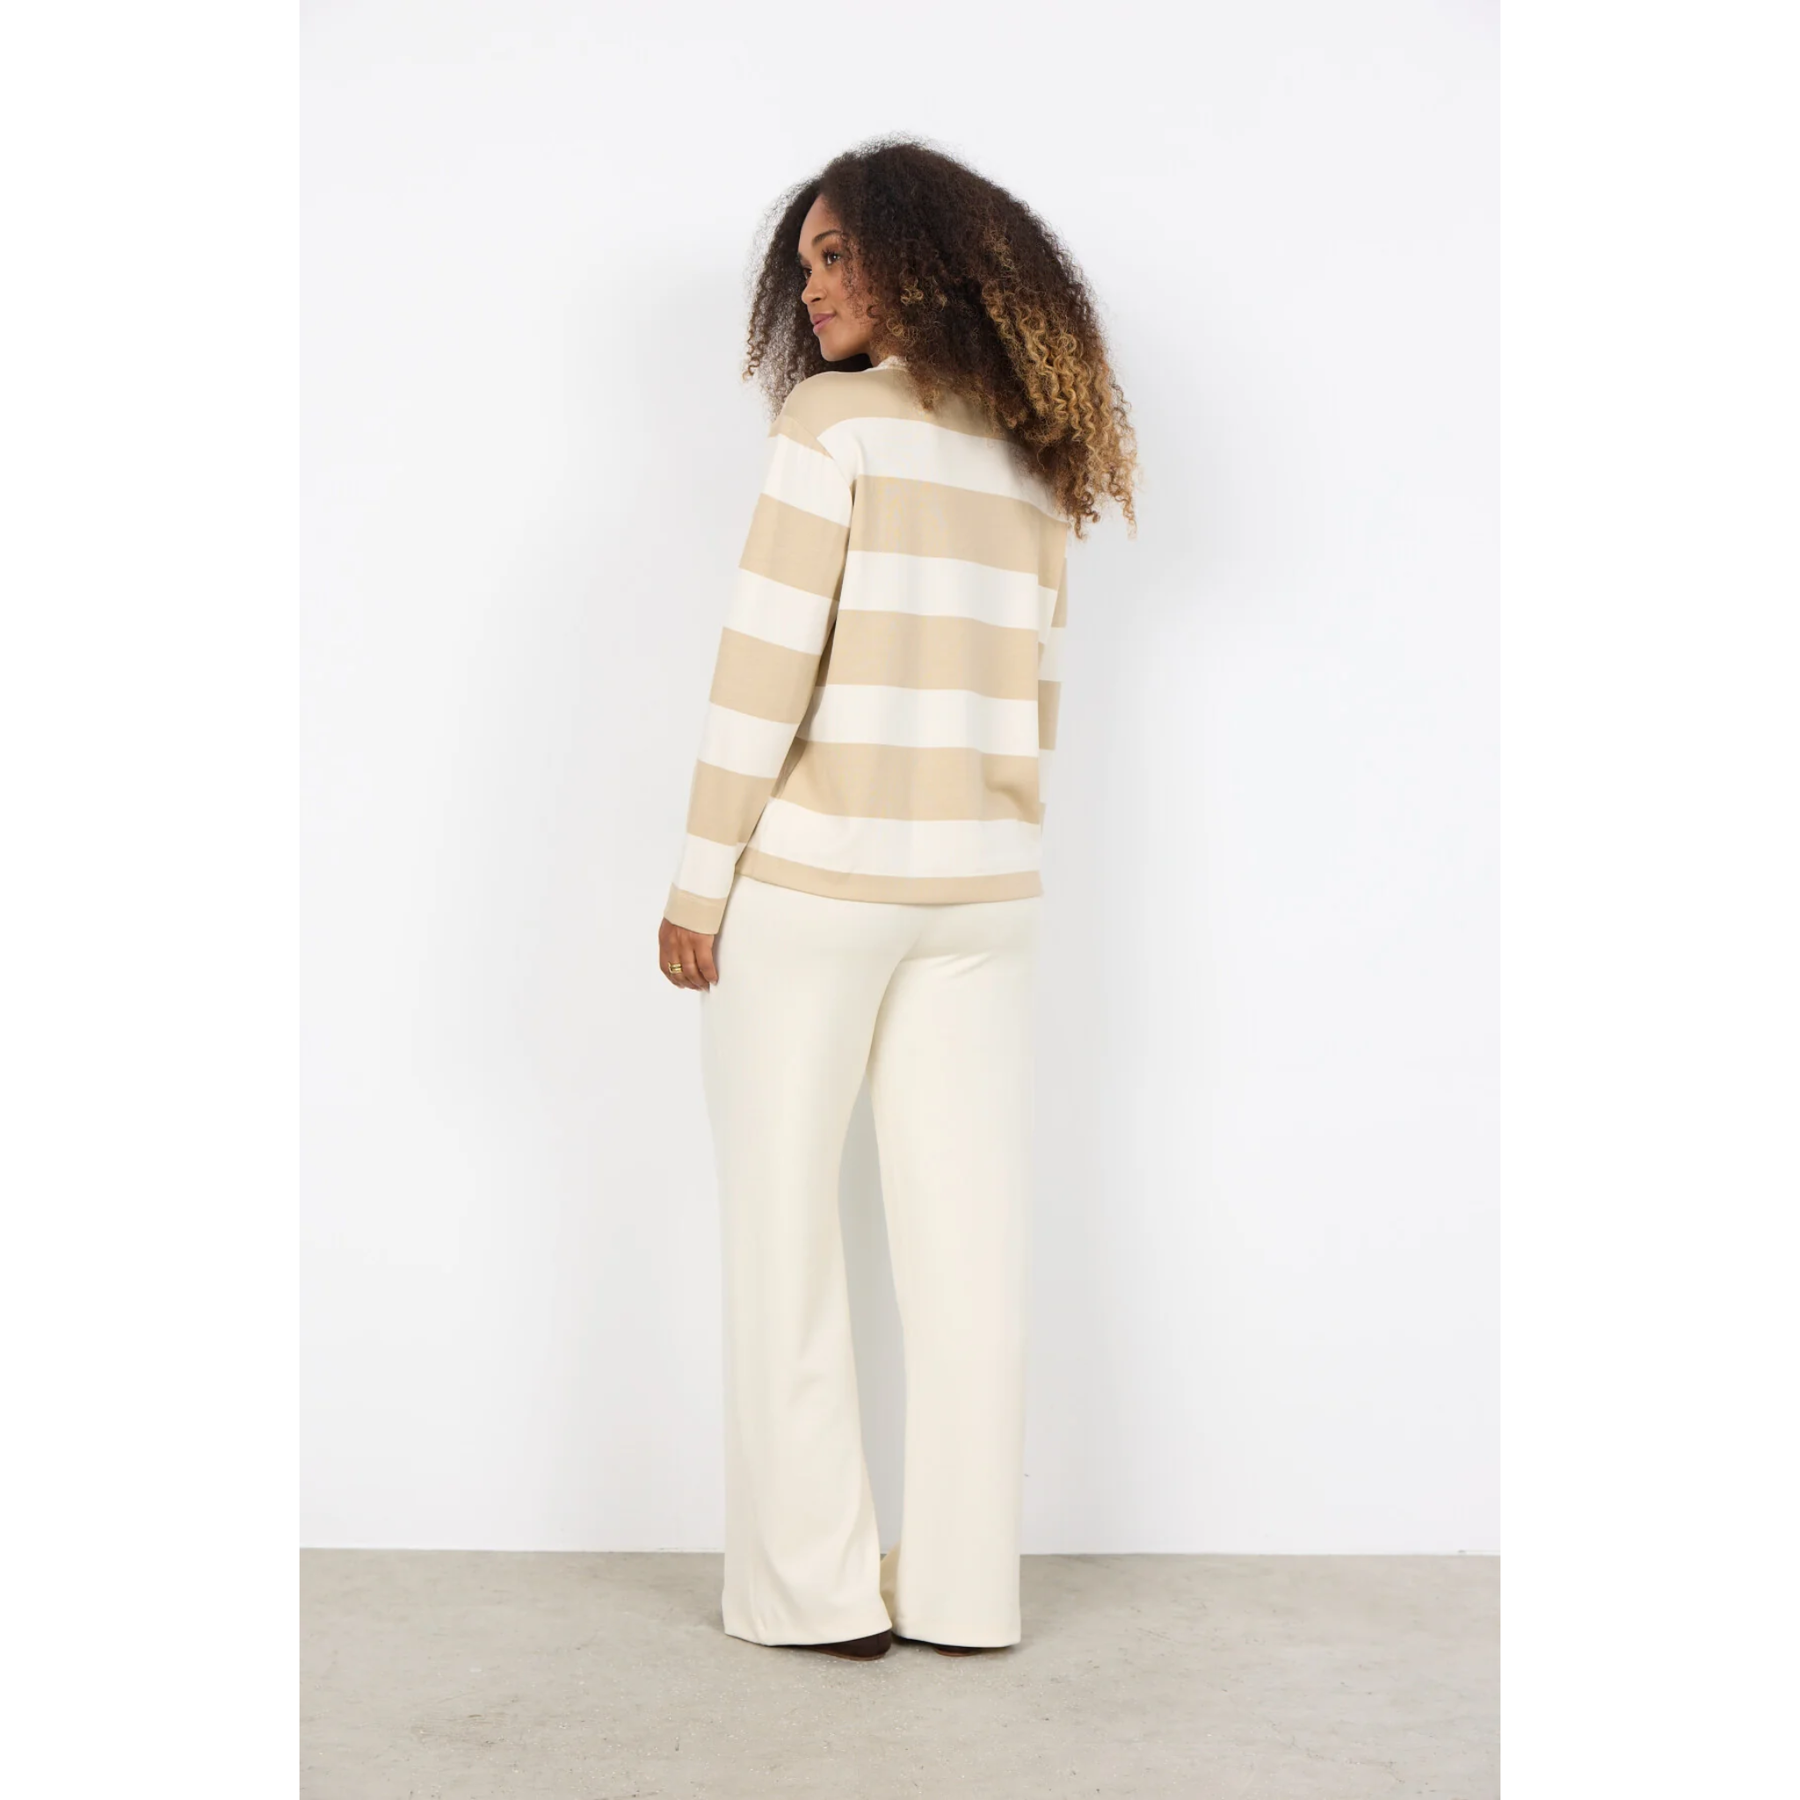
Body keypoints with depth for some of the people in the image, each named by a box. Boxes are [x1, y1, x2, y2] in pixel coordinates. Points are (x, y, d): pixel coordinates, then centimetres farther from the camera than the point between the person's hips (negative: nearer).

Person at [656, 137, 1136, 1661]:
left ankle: (816, 1584, 8)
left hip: (813, 875, -5)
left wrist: (700, 880, -9)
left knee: (783, 1232, 5)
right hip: (979, 887, 6)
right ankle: (965, 1585, 13)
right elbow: (1036, 693, 14)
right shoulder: (1036, 457, 12)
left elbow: (770, 660, -13)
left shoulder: (834, 415, -8)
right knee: (968, 1235, 7)